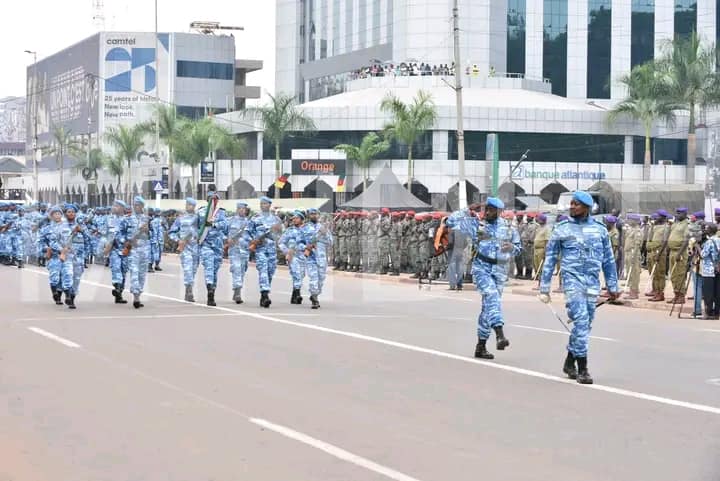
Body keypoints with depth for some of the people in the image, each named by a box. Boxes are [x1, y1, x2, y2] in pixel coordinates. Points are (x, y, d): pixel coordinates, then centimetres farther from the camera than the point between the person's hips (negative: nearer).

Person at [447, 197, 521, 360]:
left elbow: (518, 247, 17)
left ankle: (481, 346, 15)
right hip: (482, 267, -3)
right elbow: (452, 221, -2)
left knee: (489, 306, 7)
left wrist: (512, 247, -5)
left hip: (500, 270, 4)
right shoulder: (476, 224, 2)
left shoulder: (508, 227, 9)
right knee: (491, 295, -29)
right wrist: (468, 211, -4)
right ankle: (499, 334, -43)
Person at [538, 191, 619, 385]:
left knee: (586, 324, 8)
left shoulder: (600, 229, 10)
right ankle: (582, 368, -12)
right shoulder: (561, 229, 4)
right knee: (581, 320, -15)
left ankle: (570, 361, 26)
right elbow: (550, 259, 8)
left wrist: (612, 287, 13)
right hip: (572, 278, -3)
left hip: (592, 281, 3)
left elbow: (608, 260, 16)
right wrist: (544, 288, 6)